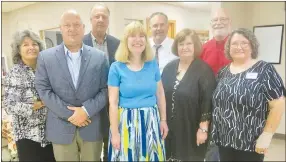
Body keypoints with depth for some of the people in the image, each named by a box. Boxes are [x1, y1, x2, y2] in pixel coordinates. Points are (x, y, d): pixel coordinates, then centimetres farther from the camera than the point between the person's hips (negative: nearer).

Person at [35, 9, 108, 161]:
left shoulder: (99, 57, 1)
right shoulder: (46, 57, 0)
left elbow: (105, 90, -1)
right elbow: (43, 90, -4)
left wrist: (86, 110, -15)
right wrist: (69, 114, -12)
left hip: (92, 127, 1)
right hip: (61, 128, 0)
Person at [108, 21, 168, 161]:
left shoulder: (153, 64, 3)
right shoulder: (116, 67, -6)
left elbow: (160, 94, 10)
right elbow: (113, 103, -7)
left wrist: (163, 120, 9)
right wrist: (115, 133, -8)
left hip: (151, 121, 3)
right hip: (127, 122, -3)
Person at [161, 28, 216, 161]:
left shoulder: (204, 70, -10)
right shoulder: (169, 67, 5)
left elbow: (208, 101, -13)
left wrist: (203, 128, -14)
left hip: (191, 130, -4)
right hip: (169, 128, 4)